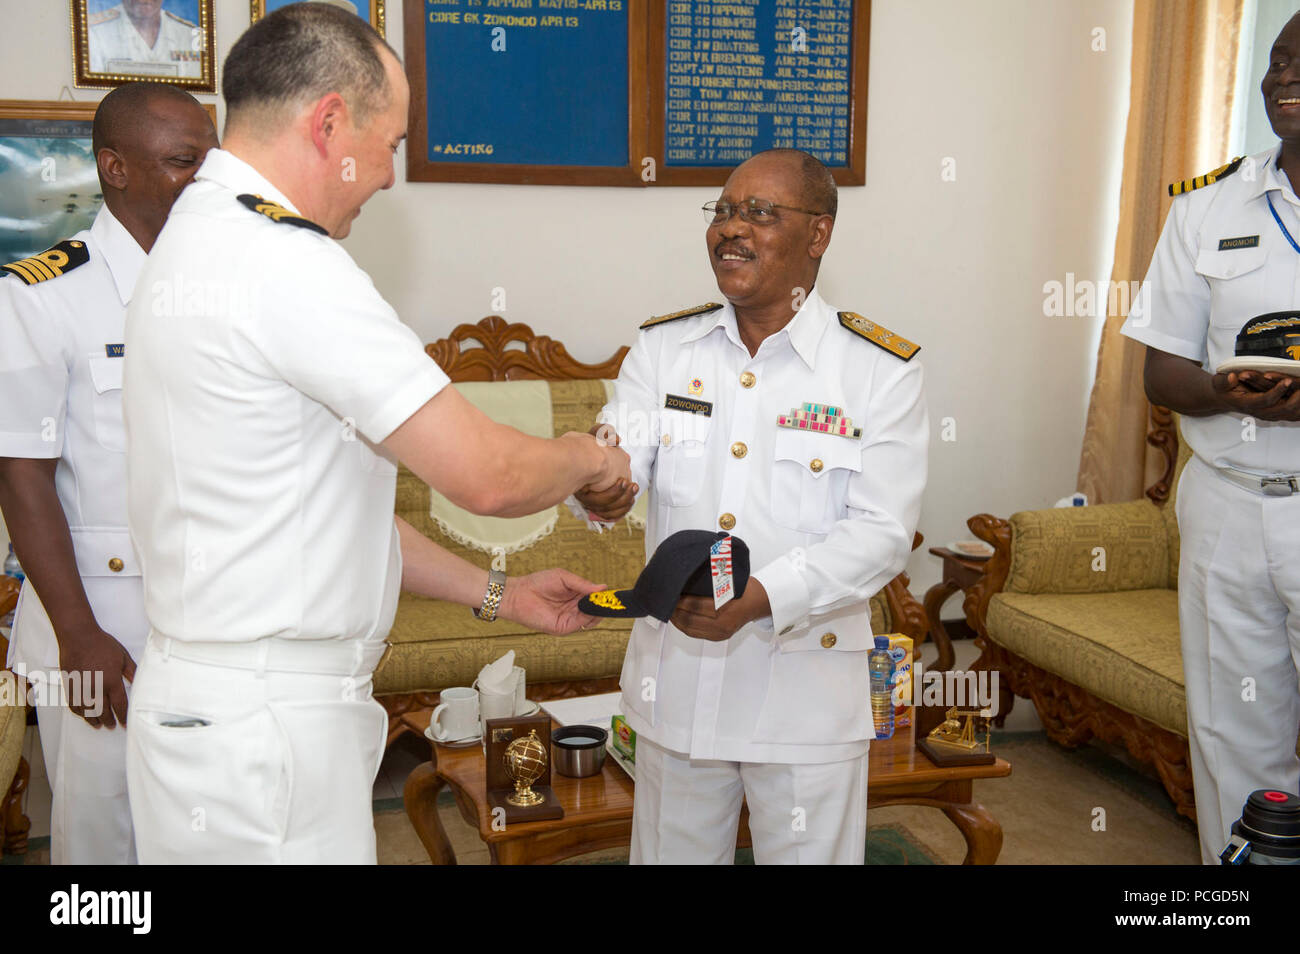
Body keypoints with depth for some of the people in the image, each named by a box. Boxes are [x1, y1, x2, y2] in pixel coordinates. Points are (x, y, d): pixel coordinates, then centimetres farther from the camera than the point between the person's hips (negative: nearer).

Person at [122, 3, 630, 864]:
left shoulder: (200, 239, 14)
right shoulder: (284, 262, -19)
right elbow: (485, 475, -20)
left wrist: (497, 593, 17)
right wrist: (589, 458, 2)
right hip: (260, 728, -10)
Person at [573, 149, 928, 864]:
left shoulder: (881, 369, -6)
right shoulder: (662, 348, 4)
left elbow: (882, 531, -12)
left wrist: (760, 597, -26)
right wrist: (598, 487, -35)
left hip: (804, 690, -2)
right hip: (674, 677, 3)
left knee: (808, 855, 12)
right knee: (671, 854, 19)